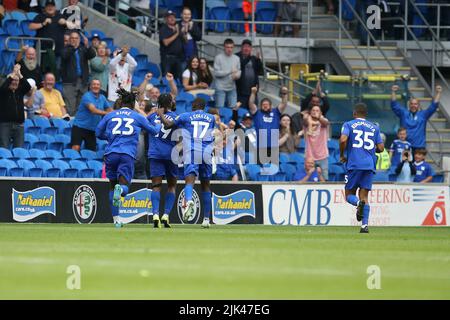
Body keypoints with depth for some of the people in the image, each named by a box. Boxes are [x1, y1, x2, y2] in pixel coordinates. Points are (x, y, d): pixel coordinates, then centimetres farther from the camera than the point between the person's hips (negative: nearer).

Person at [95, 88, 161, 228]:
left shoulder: (110, 115, 13)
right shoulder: (137, 117, 12)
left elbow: (98, 133, 16)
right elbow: (153, 131, 24)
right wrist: (159, 125, 46)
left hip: (111, 153, 2)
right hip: (128, 155, -2)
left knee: (112, 185, 16)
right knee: (124, 186, 0)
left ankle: (116, 219, 14)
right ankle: (120, 189, -39)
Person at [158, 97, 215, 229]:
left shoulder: (186, 116, 10)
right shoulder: (211, 118, 18)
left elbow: (168, 124, 7)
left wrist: (161, 114, 25)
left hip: (191, 153, -3)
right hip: (206, 154, 3)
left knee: (190, 179, -19)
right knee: (205, 185, 13)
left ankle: (188, 200, -52)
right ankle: (206, 218, 15)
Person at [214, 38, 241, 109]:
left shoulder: (236, 58, 8)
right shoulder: (218, 58, -5)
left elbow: (239, 71, 9)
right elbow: (216, 73, -10)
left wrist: (237, 75, -16)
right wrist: (230, 71, -18)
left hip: (232, 88, 4)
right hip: (221, 88, -4)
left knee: (233, 108, 3)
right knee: (220, 108, -3)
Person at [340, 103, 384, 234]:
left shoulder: (349, 125, 5)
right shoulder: (374, 128, 14)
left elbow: (343, 140, -12)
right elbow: (381, 148, 10)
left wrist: (342, 155, 3)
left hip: (354, 164, -3)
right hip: (369, 165, 3)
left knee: (349, 195, 7)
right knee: (364, 195, 5)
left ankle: (358, 203, -28)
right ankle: (365, 225, -10)